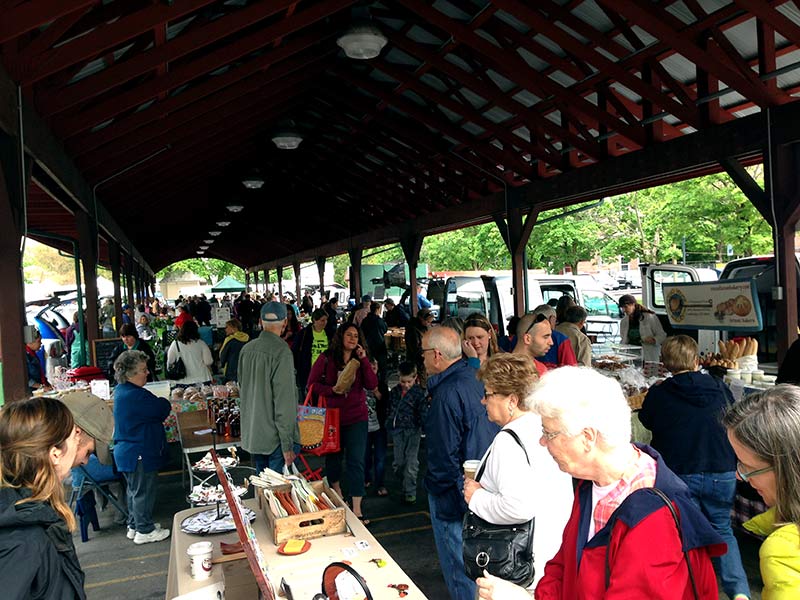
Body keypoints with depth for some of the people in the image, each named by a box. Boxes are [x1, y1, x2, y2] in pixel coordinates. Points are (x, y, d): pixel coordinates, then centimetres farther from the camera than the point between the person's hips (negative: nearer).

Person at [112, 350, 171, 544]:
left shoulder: (121, 390, 6)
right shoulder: (136, 396, -27)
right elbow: (164, 409, -19)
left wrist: (157, 404, -3)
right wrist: (163, 402, 2)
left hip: (126, 451, 10)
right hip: (140, 454, -10)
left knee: (134, 489, 22)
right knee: (144, 490, 3)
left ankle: (134, 526, 35)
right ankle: (145, 531, 15)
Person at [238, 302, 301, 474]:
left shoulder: (246, 349, 4)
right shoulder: (281, 351, -18)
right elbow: (284, 401, -20)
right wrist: (287, 444, -16)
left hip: (251, 435, 8)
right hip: (275, 439, -8)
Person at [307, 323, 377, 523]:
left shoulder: (360, 360, 3)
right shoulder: (326, 358, -4)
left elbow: (372, 385, -7)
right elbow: (312, 383, -3)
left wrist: (364, 360, -14)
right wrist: (332, 390, -17)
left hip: (357, 418, 1)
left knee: (356, 461, -3)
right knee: (333, 456, 16)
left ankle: (357, 509, 3)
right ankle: (336, 491, 43)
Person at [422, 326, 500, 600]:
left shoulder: (447, 394, -25)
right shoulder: (477, 379, 1)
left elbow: (444, 456, -22)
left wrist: (439, 494, -11)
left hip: (456, 495, -9)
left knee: (459, 569, 8)